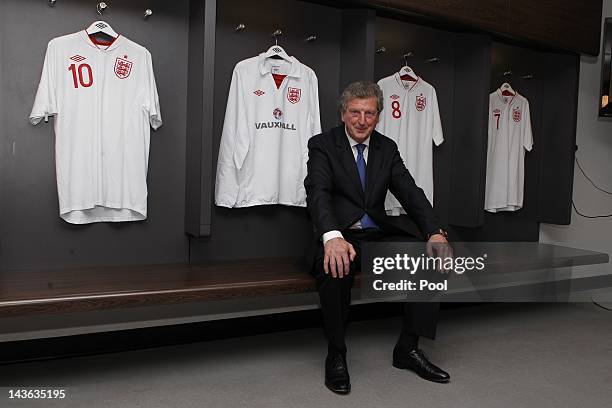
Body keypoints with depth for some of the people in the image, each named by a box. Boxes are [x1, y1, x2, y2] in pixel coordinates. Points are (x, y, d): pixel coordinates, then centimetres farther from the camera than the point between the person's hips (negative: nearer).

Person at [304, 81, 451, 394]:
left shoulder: (387, 148, 12)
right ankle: (336, 356, -14)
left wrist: (435, 232, -18)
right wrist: (332, 237, -40)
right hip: (339, 237, -4)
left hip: (379, 234, 5)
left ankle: (408, 348, -3)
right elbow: (318, 193, -19)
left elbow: (410, 192, 1)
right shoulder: (322, 145, -3)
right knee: (337, 267, -38)